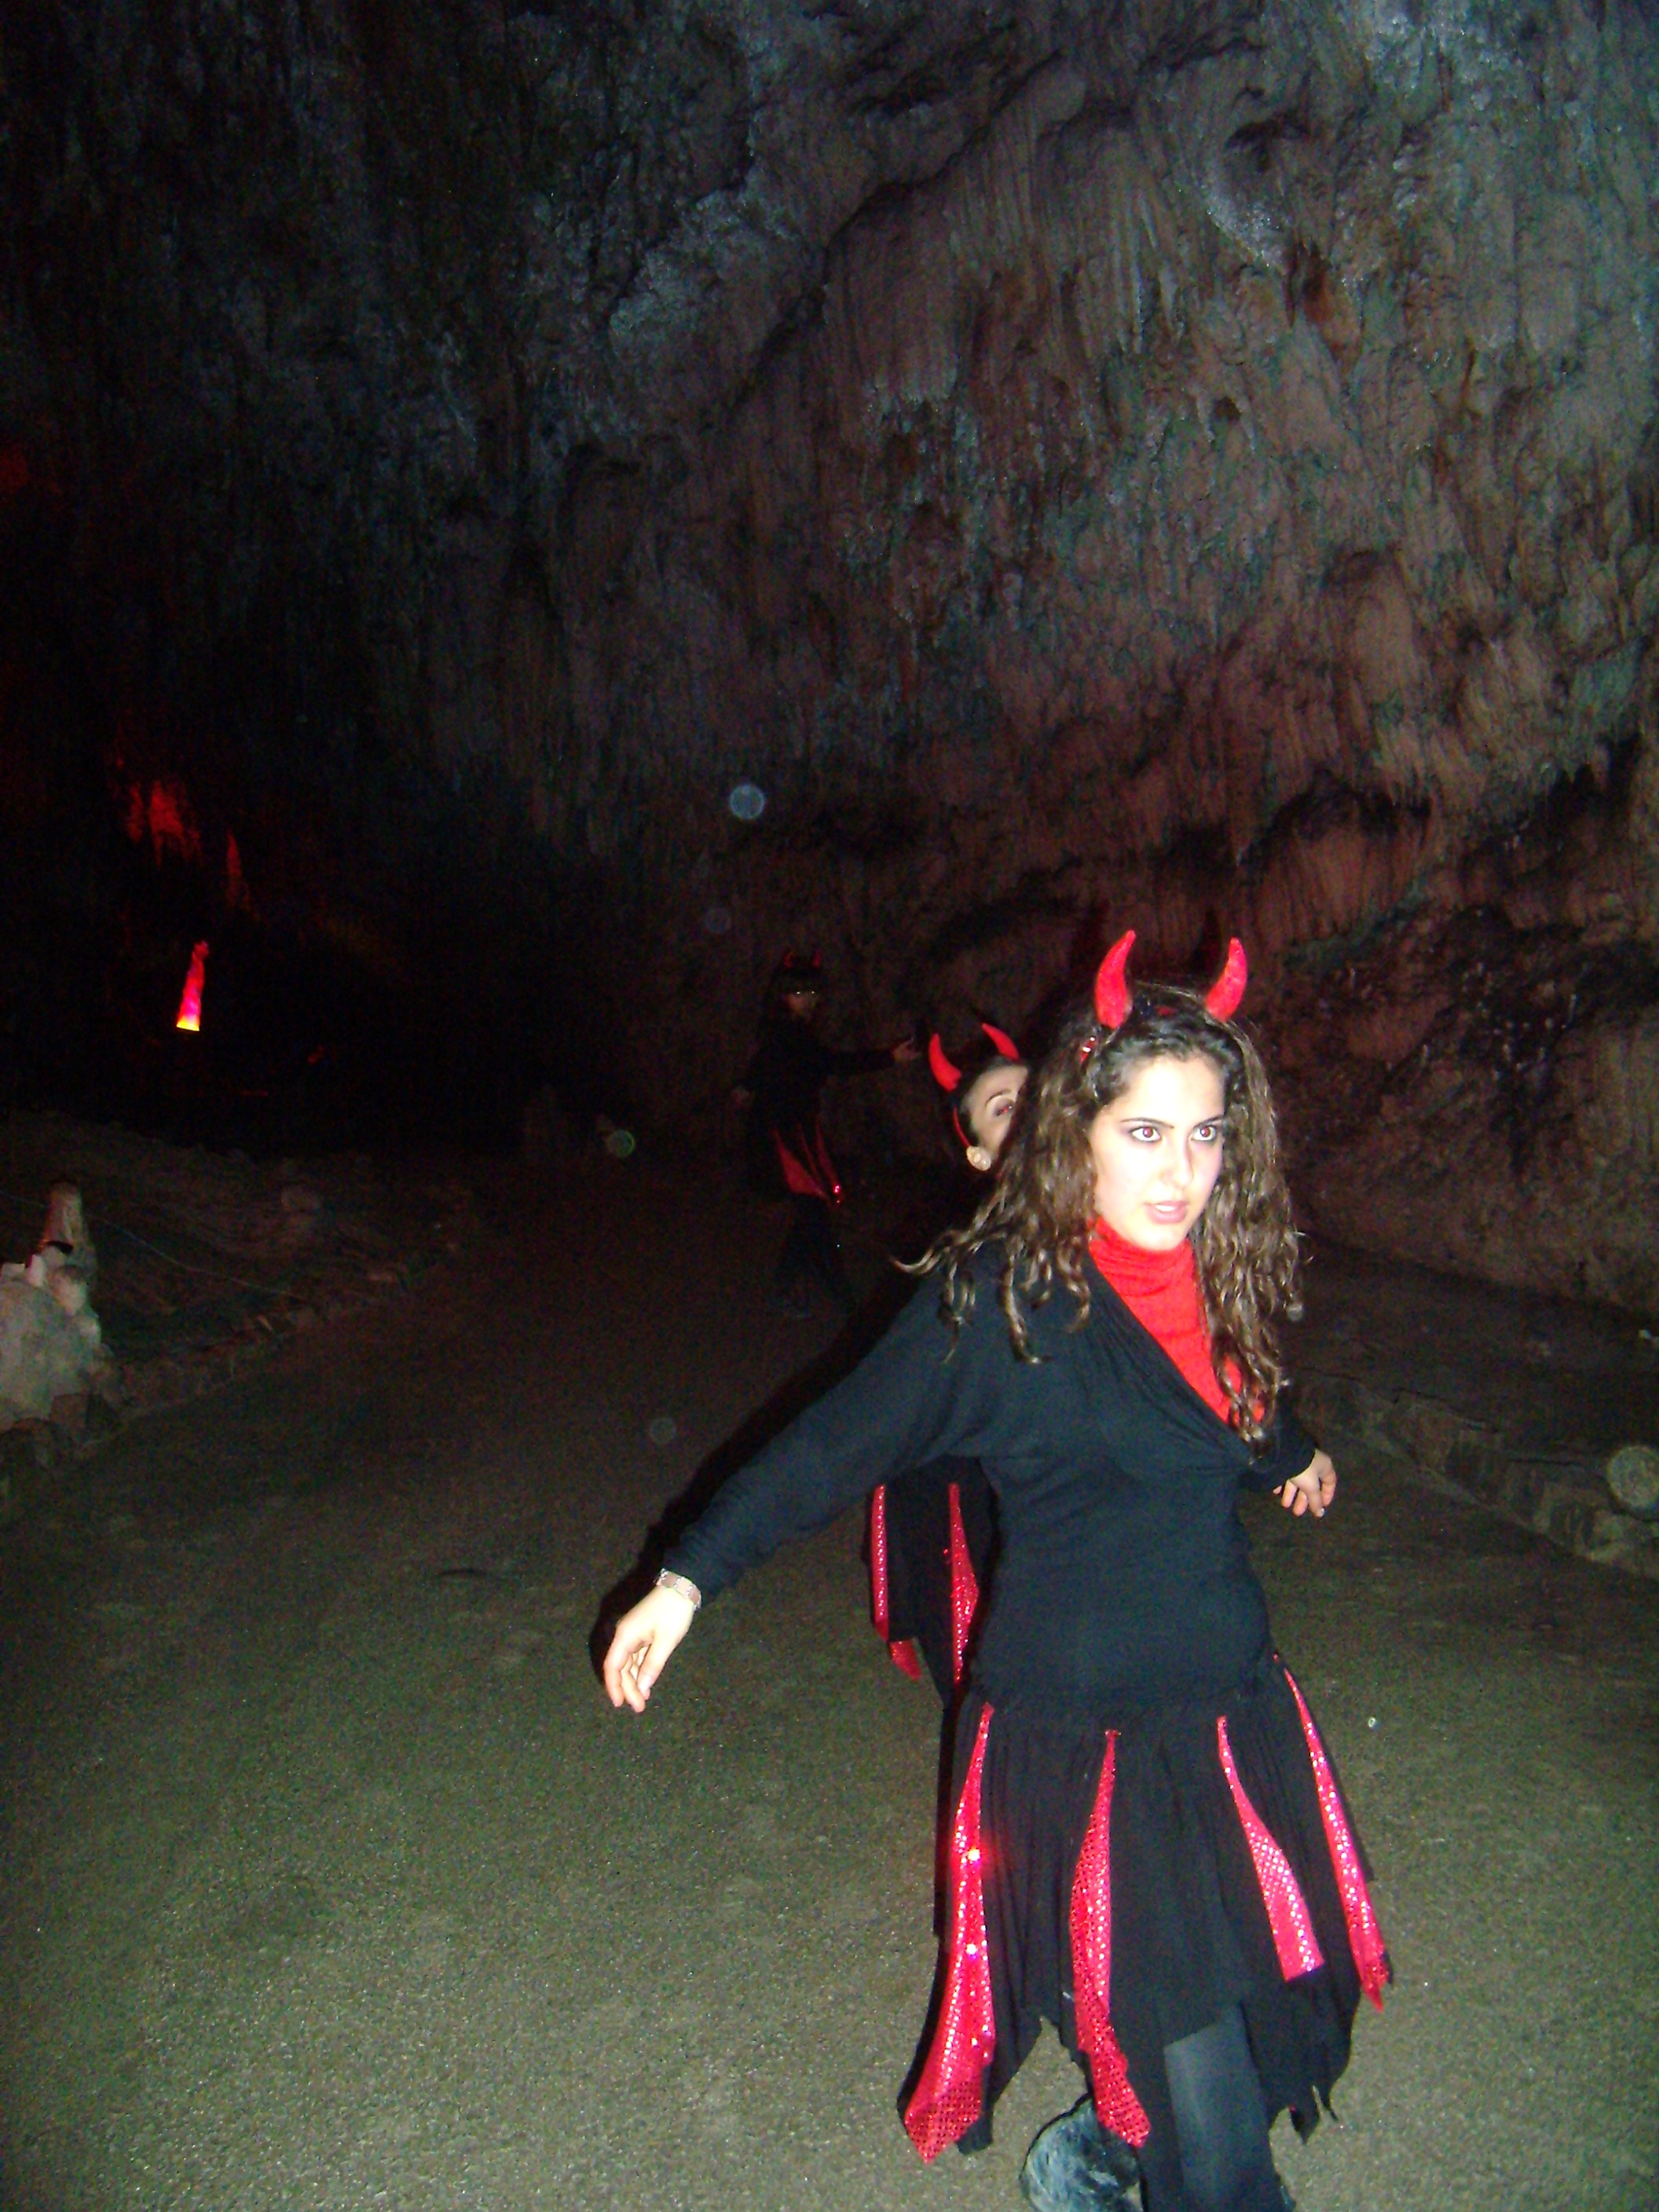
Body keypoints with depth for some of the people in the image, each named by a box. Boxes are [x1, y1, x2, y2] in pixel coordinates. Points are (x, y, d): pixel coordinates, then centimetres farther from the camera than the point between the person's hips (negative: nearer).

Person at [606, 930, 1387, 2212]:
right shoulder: (1003, 1299, -17)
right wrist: (688, 1580, -16)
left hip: (1231, 1720, 6)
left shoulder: (1218, 1283, 1)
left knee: (1265, 2019, 15)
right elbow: (838, 1446, -12)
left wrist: (1294, 1458, 42)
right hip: (1081, 1744, -6)